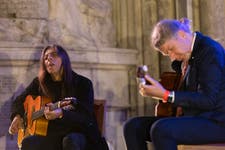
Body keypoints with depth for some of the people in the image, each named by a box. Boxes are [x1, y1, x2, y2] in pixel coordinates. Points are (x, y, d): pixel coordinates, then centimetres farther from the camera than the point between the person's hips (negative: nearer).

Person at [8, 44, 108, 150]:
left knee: (70, 141, -37)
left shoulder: (83, 83, -2)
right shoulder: (39, 82, 9)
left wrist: (61, 114, -31)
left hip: (76, 134, -2)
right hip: (51, 134, 2)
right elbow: (19, 101, 22)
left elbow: (86, 118, -13)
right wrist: (17, 116, -2)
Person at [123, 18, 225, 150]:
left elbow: (208, 100, -21)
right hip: (194, 118, 9)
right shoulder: (189, 56, 15)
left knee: (161, 129, -34)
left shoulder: (210, 50, -13)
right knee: (133, 126, -5)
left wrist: (165, 95, -24)